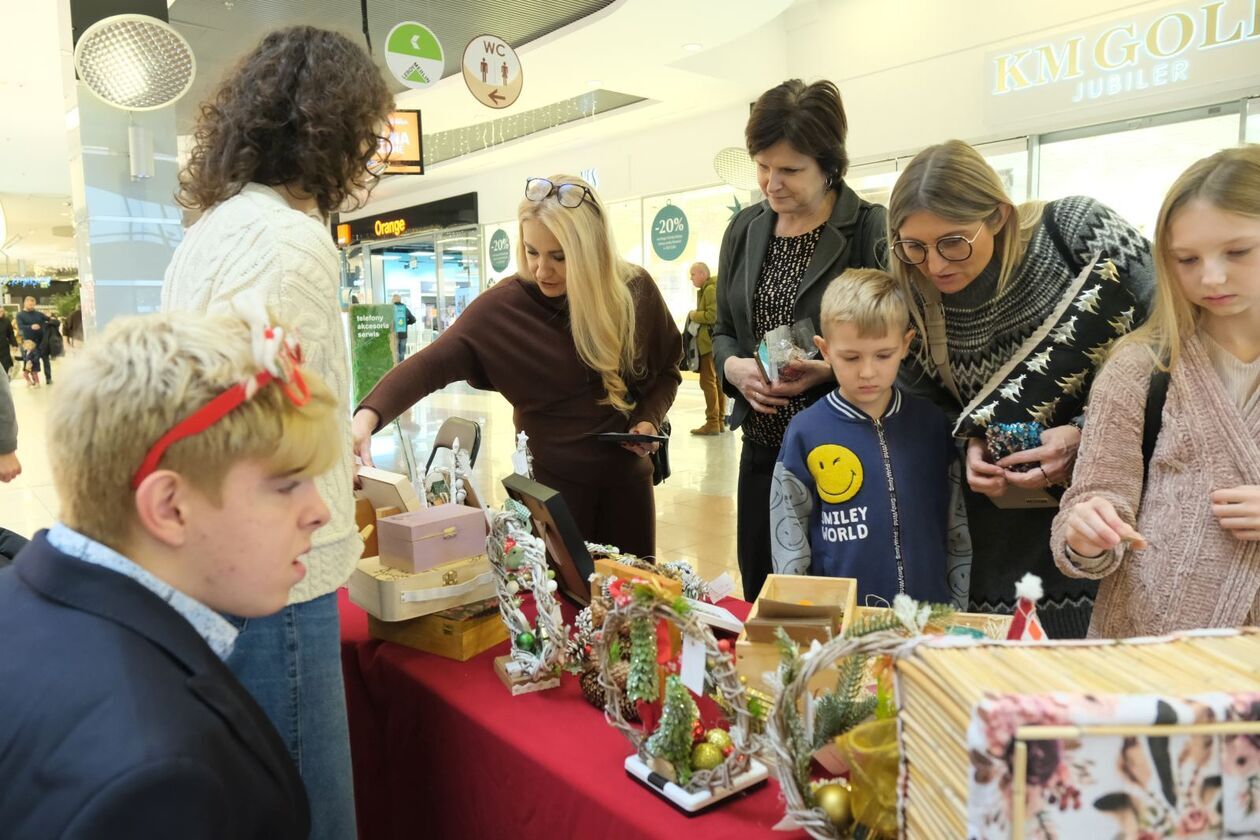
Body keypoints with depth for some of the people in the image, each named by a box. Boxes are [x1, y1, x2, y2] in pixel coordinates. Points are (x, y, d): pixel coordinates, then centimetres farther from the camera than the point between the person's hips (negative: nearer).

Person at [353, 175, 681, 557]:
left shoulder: (635, 290, -6)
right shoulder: (504, 306, -13)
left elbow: (666, 369, 9)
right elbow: (431, 364, -19)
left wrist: (649, 419, -9)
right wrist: (368, 416, -34)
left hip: (626, 478, 3)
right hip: (549, 482, -2)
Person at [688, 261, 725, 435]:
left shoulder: (711, 289, -12)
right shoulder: (707, 289, 20)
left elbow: (713, 315, -22)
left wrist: (694, 315, -9)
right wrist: (696, 316, 9)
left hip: (711, 341, -11)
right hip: (715, 341, 11)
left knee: (708, 380, -10)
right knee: (717, 381, 10)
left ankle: (712, 423, -10)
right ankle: (720, 421, 14)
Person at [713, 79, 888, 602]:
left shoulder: (873, 231, -9)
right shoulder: (744, 230, 8)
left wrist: (832, 371, -22)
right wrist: (733, 366, -7)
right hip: (763, 449, 5)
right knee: (760, 602, 16)